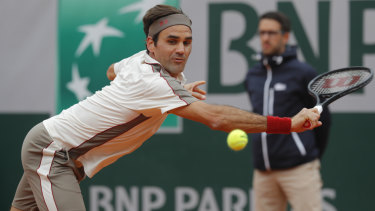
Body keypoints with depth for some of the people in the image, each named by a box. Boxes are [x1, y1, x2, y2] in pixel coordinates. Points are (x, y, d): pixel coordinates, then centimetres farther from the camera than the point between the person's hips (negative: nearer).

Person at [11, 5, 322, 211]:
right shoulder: (152, 83, -29)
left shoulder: (141, 61, 1)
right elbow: (216, 117, -38)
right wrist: (289, 123, -39)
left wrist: (179, 88, 21)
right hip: (50, 149, -10)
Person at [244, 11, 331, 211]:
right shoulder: (252, 76, 13)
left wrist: (313, 156, 9)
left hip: (298, 169, -6)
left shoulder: (303, 73, -3)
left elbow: (323, 118, 3)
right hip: (263, 171, 6)